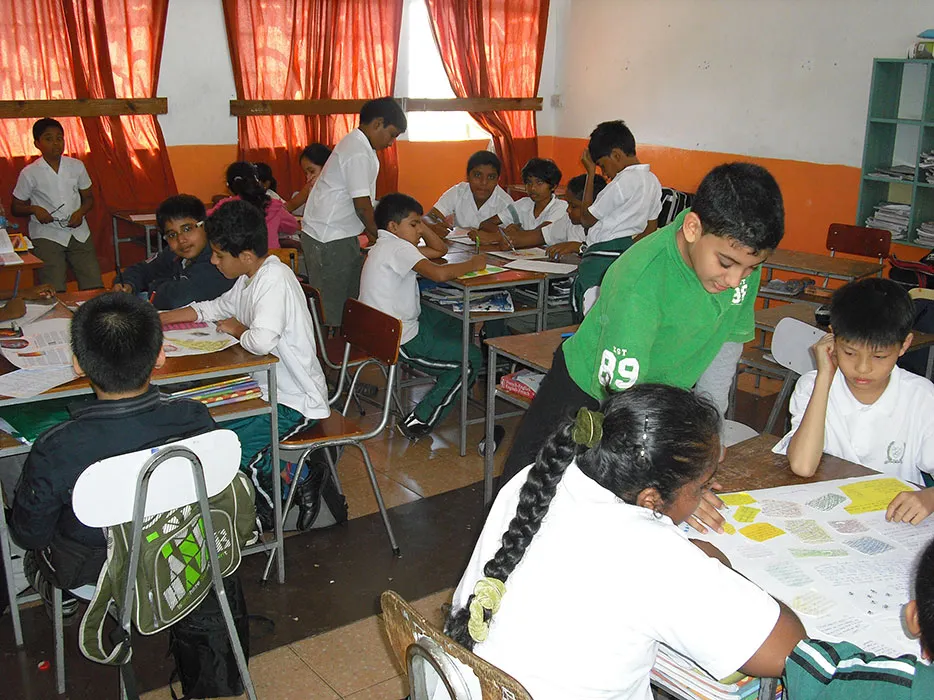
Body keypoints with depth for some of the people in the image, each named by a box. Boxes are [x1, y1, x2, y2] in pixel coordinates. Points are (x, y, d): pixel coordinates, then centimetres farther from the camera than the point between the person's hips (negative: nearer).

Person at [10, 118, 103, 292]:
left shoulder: (76, 166, 7)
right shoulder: (29, 173, -1)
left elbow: (88, 197, 17)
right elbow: (16, 207, 8)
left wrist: (80, 212, -4)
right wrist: (34, 209, -13)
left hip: (78, 233, 3)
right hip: (46, 235, -3)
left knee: (94, 286, -5)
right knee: (54, 292, -14)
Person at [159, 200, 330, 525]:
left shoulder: (275, 279, -24)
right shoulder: (250, 278, 6)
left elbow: (262, 341, -37)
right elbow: (213, 308, 22)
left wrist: (237, 329, -14)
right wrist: (154, 320, 12)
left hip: (295, 402, -10)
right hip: (269, 388, 10)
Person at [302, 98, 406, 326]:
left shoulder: (358, 145, 14)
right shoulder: (358, 153, -19)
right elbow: (362, 205, -20)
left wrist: (371, 233, 12)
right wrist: (380, 236, -7)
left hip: (340, 236, 10)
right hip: (328, 239, -10)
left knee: (355, 296, 12)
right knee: (332, 309, -3)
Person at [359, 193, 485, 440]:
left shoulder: (387, 245, 13)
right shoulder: (397, 248, -19)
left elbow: (440, 250, 17)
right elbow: (439, 273, -34)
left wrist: (419, 222, 5)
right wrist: (473, 264, -17)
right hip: (398, 341, -10)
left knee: (456, 325, 22)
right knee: (472, 358, 0)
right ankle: (419, 423, 0)